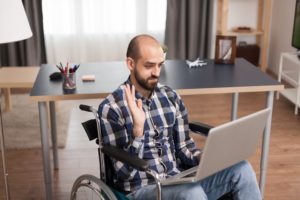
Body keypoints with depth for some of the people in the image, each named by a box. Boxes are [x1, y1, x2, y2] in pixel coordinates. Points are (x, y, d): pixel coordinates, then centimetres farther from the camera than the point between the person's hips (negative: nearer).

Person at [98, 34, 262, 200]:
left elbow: (183, 146, 11)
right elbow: (124, 171, -15)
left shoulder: (171, 97, 6)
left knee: (241, 169, -17)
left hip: (179, 182, 5)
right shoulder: (111, 107, -11)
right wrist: (138, 129, -29)